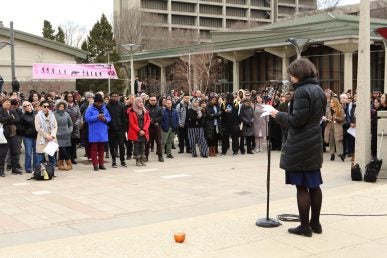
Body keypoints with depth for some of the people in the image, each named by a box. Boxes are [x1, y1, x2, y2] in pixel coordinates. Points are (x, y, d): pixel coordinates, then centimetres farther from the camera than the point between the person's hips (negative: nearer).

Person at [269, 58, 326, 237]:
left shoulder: (302, 91, -17)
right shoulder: (318, 90, 11)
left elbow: (296, 120, -21)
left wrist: (278, 115, -6)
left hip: (299, 146, -9)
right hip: (315, 143, 9)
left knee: (302, 186, -1)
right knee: (314, 185, 14)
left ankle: (305, 226, 5)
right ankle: (315, 223, 22)